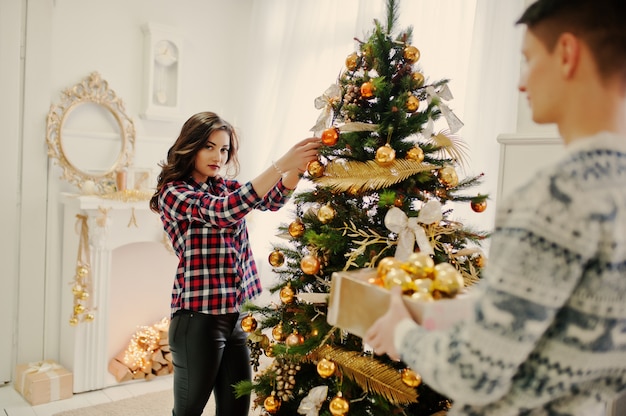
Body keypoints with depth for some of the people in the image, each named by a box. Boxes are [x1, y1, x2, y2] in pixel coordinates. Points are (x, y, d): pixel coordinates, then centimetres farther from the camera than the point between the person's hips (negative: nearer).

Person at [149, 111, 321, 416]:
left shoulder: (226, 187, 11)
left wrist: (297, 167, -24)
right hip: (199, 317, -6)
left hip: (236, 315, 6)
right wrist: (281, 164, -31)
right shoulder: (172, 193, -10)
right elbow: (223, 211, -27)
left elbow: (272, 200, -4)